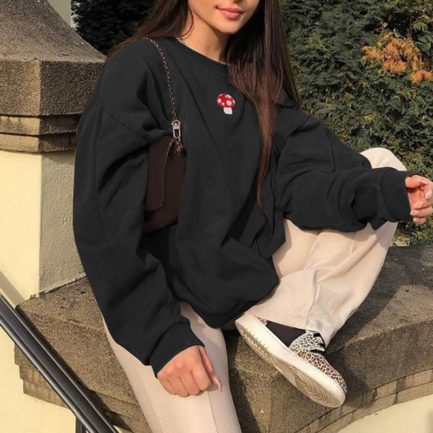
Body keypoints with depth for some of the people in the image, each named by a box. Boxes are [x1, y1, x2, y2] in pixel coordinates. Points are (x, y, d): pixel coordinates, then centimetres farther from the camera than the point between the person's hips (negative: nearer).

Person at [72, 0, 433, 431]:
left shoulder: (256, 77, 7)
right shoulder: (138, 66, -12)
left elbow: (301, 176, -5)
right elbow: (106, 218, -19)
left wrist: (382, 190, -24)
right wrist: (162, 335, -24)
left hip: (251, 272, 6)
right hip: (161, 297, -6)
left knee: (382, 166, -2)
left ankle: (291, 321, -10)